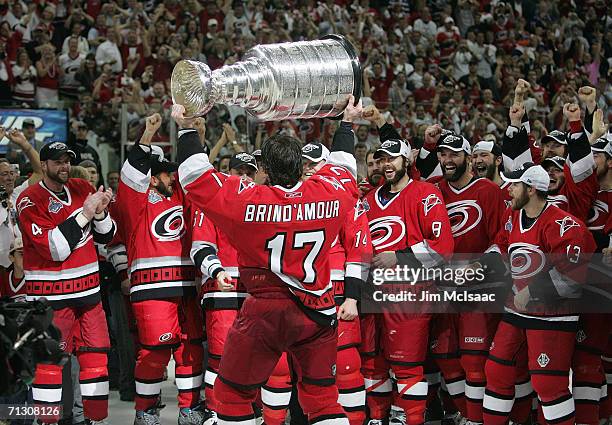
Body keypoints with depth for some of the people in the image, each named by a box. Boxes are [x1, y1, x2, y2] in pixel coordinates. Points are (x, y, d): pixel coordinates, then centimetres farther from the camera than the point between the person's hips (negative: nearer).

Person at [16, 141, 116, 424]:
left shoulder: (82, 189, 9)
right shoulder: (30, 199, -10)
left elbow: (106, 237, 13)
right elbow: (54, 249, -20)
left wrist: (100, 212, -7)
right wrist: (84, 213, -22)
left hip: (87, 289, 6)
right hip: (51, 294, -6)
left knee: (96, 355, 7)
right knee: (50, 360, -4)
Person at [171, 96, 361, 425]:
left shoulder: (247, 201, -15)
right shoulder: (328, 194, -6)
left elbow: (198, 180, -4)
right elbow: (342, 166, 17)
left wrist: (186, 129, 7)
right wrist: (347, 123, 34)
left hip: (266, 312, -3)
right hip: (318, 312, 4)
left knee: (232, 395, 11)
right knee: (323, 397, 14)